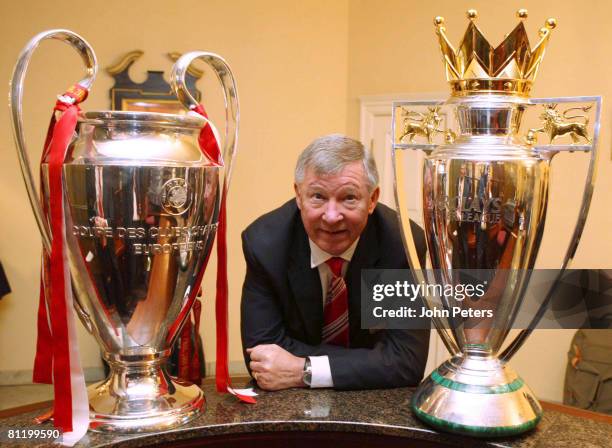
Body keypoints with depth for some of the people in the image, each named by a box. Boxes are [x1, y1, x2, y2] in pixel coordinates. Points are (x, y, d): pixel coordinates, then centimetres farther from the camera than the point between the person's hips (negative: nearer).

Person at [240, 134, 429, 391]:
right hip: (291, 402, 0)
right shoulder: (264, 242, -16)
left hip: (377, 401, 1)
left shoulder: (405, 244, -19)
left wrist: (304, 371, -27)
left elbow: (408, 362, -21)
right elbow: (261, 348, -16)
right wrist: (369, 361, -20)